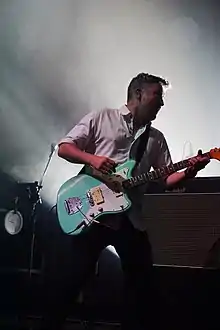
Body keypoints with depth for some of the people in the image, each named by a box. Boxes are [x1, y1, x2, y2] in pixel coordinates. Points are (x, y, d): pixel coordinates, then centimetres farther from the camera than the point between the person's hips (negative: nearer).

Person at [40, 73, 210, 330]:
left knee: (143, 283, 8)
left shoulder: (156, 138, 16)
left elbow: (165, 180, 12)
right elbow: (64, 147, 0)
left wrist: (188, 172, -7)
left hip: (130, 219, 5)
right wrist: (93, 159, -16)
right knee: (75, 276, -1)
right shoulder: (101, 118, 4)